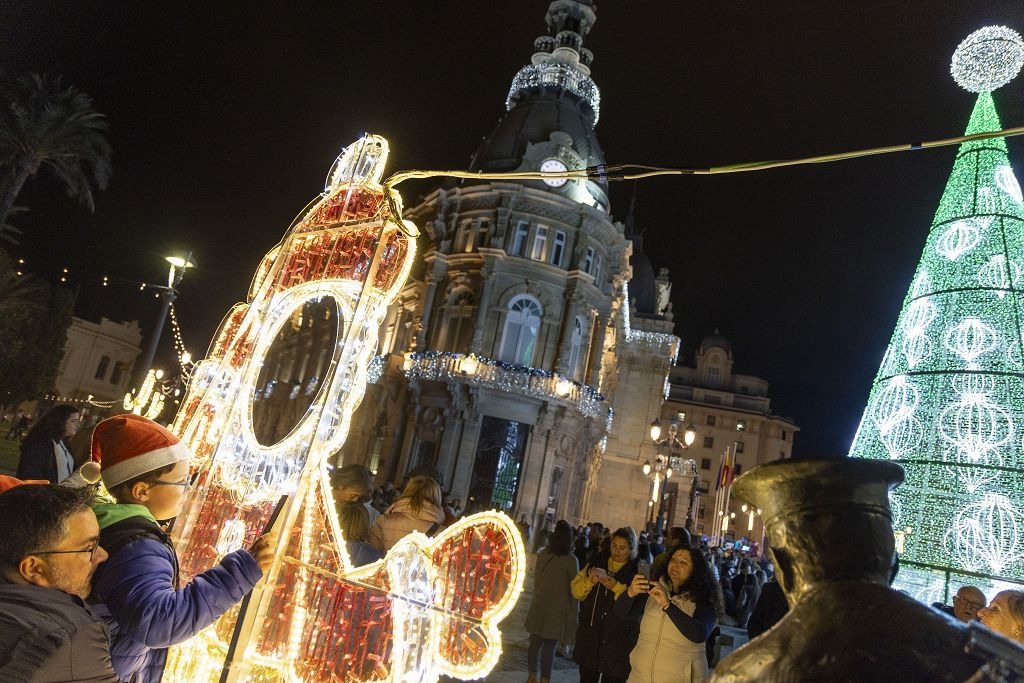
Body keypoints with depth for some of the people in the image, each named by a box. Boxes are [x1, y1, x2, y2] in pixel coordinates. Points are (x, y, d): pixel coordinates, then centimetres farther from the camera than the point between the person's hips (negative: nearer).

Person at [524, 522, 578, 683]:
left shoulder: (543, 554, 0)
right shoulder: (571, 560, -12)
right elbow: (573, 588, -6)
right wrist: (573, 612, 4)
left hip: (539, 605, 4)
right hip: (558, 608, -4)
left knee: (535, 641, 13)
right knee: (549, 645, 4)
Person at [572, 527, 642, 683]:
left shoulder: (638, 571, -6)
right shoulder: (597, 563, 7)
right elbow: (576, 591, 6)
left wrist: (616, 587, -24)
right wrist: (590, 582, -13)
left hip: (618, 643, -4)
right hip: (590, 637, 4)